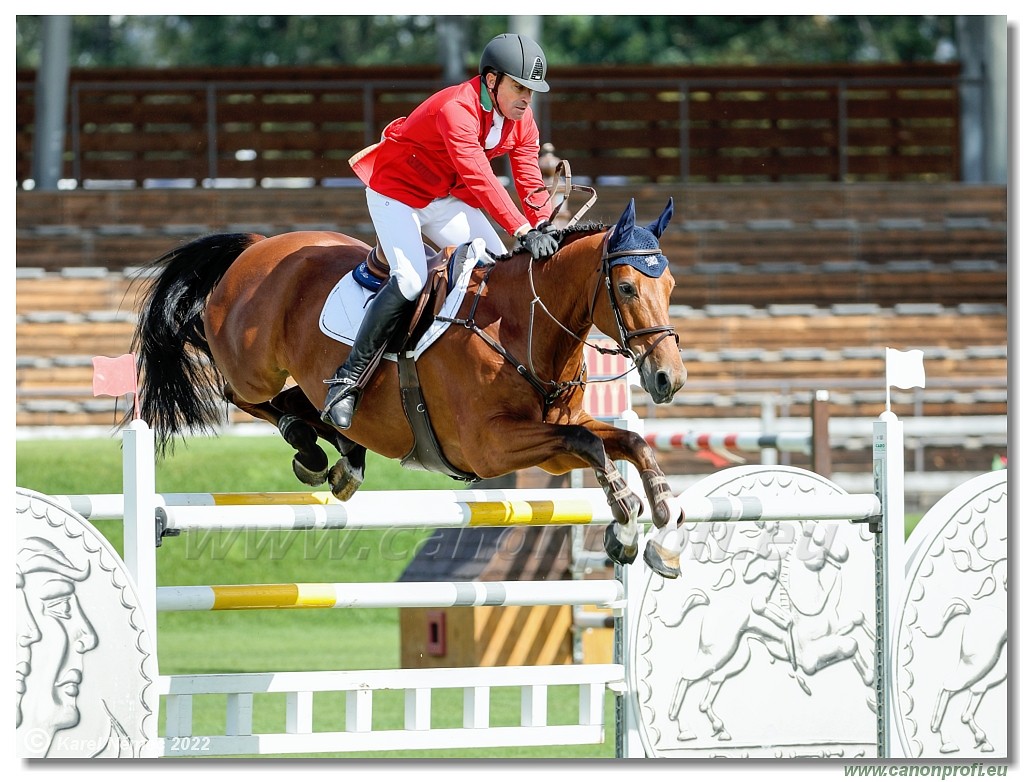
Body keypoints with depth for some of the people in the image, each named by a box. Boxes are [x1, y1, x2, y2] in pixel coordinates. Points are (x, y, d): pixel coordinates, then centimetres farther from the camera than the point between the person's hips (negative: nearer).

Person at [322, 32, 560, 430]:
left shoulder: (521, 122, -6)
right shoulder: (456, 109, -33)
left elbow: (530, 181, -9)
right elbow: (480, 178, -42)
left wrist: (546, 229, -26)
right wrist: (524, 231, -47)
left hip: (447, 199, 9)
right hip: (395, 191, -9)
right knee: (410, 280, -24)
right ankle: (347, 378, -19)